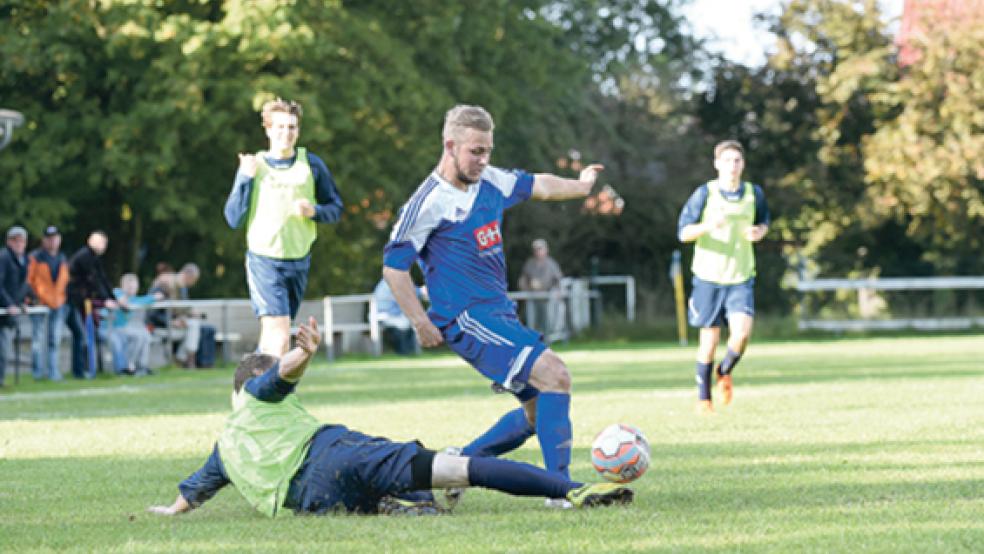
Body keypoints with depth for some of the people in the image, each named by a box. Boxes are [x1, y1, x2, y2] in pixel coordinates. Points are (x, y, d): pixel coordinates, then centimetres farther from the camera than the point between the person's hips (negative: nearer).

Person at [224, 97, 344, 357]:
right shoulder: (253, 165, 0)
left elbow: (336, 208, 10)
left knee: (271, 336, 12)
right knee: (280, 336, -17)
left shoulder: (311, 165, 4)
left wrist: (314, 211, -11)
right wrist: (245, 179, -13)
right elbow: (233, 219, -3)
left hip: (299, 260, 3)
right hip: (263, 260, -3)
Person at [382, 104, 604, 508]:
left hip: (500, 315, 9)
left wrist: (582, 185, 41)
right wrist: (421, 323, -13)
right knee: (554, 375, -21)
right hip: (468, 319, -9)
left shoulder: (490, 182, 9)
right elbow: (393, 266, -11)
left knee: (540, 408, 9)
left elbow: (537, 186, 28)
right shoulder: (429, 203, -13)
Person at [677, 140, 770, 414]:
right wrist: (708, 225, -27)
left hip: (742, 278, 2)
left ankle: (725, 372, 16)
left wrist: (759, 231, -5)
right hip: (709, 277, -2)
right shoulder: (705, 193, -7)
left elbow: (763, 221, 20)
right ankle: (703, 397, 21)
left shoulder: (754, 194, 2)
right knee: (709, 339, 3)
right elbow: (683, 232, -7)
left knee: (742, 332, -17)